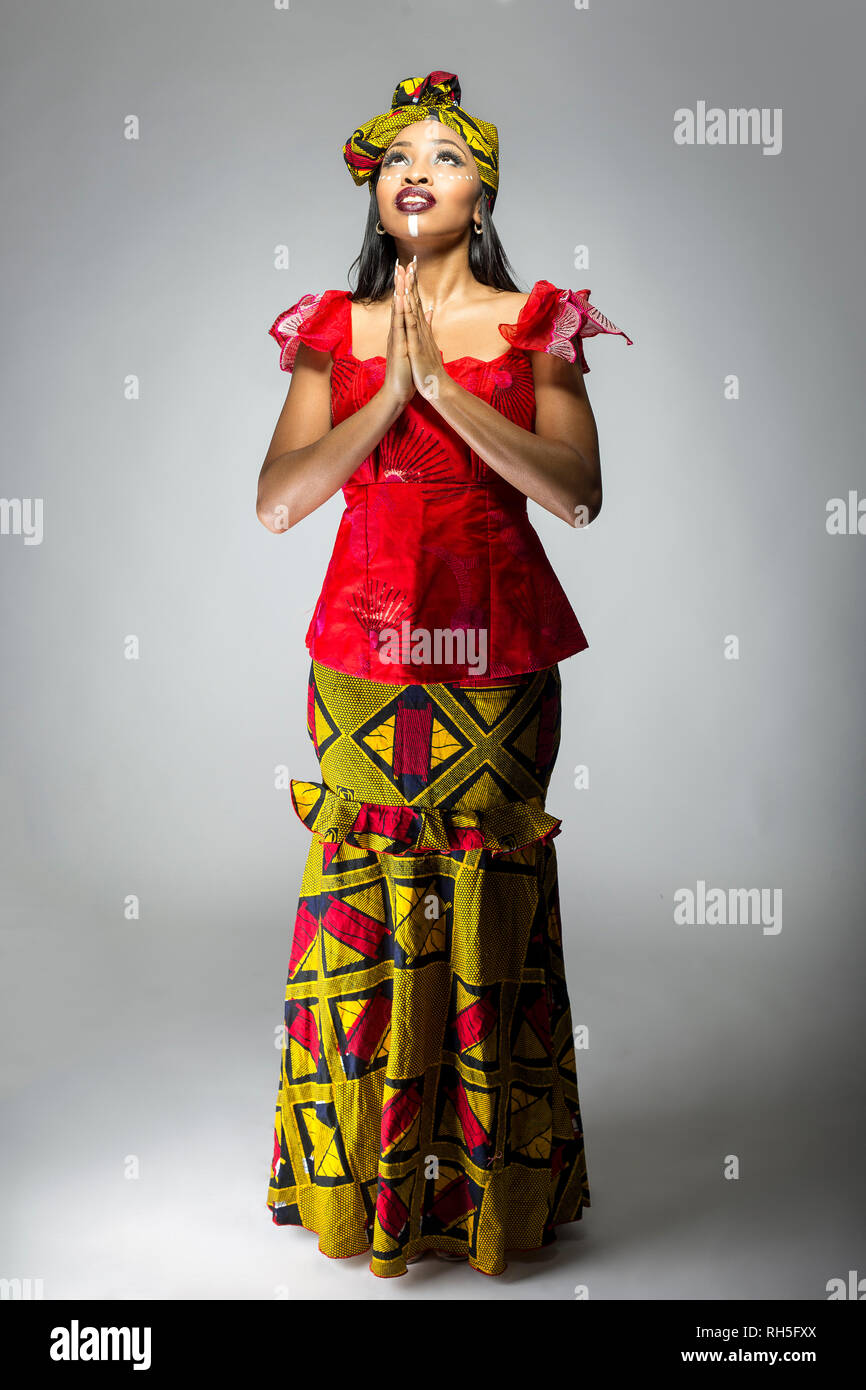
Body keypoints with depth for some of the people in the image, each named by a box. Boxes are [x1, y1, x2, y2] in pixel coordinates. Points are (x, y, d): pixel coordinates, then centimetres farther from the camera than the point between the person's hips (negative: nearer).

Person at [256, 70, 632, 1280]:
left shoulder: (537, 326, 3)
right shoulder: (332, 329, 8)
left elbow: (577, 494, -10)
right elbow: (277, 501, -3)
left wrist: (446, 387, -16)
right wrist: (393, 390, -13)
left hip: (496, 654, -1)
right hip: (364, 643, 2)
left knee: (489, 898, 2)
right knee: (361, 892, 5)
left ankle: (492, 1182, 20)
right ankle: (364, 1180, 22)